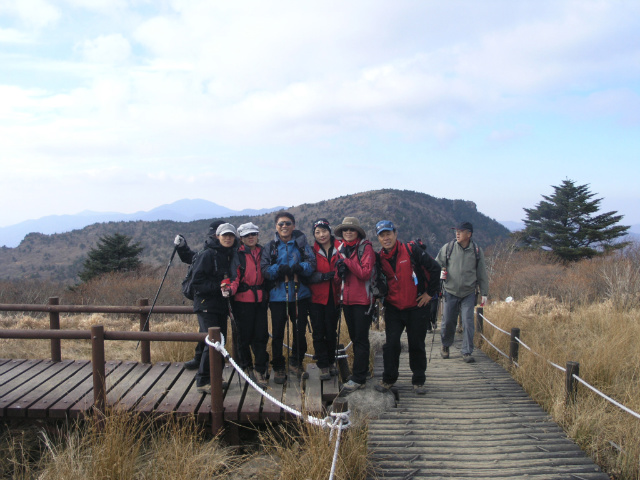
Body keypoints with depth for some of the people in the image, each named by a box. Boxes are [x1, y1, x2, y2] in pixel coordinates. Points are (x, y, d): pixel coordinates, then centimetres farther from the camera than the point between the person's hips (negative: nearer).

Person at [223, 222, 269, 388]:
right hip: (243, 300, -3)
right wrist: (230, 289, -28)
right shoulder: (238, 255, 0)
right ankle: (246, 367, 21)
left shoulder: (263, 253, 12)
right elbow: (235, 277, -8)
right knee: (245, 335, 3)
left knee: (261, 335, -1)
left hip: (260, 299, 3)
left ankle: (260, 371, 7)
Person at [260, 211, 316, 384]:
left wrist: (299, 268, -27)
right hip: (278, 295, 0)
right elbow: (264, 269, -4)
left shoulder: (301, 243, 6)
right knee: (277, 333, 3)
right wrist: (279, 269, -23)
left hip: (300, 295, 1)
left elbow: (311, 264, -6)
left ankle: (295, 363, 28)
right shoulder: (270, 246, 6)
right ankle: (278, 368, 18)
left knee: (300, 331, 8)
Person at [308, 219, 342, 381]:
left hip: (333, 298, 1)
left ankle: (331, 362, 25)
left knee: (331, 332, 7)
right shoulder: (312, 252, 1)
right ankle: (323, 366, 11)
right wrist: (325, 276, -20)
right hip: (316, 298, -1)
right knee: (318, 333, 1)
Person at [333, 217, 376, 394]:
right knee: (354, 337, 15)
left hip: (362, 299, -7)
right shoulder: (342, 248, 12)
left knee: (360, 339, -5)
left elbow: (365, 273, -18)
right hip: (347, 298, 7)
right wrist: (340, 270, -3)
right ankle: (362, 371, 28)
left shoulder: (365, 247, -8)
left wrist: (347, 261, -20)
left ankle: (358, 379, -2)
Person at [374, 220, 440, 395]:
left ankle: (418, 381, 20)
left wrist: (430, 292, -7)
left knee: (417, 345, 6)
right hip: (393, 308, 3)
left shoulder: (411, 250, -10)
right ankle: (388, 379, 14)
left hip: (416, 307, -2)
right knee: (391, 344, -1)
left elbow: (434, 268, -8)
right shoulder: (380, 258, 2)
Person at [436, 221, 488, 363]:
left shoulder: (477, 251, 1)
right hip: (450, 292, 0)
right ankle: (445, 346, 29)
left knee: (468, 322, -6)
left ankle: (467, 352, 5)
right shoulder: (448, 248, -1)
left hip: (468, 294, 0)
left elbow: (482, 274, 8)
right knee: (448, 321, 4)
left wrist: (484, 293, 6)